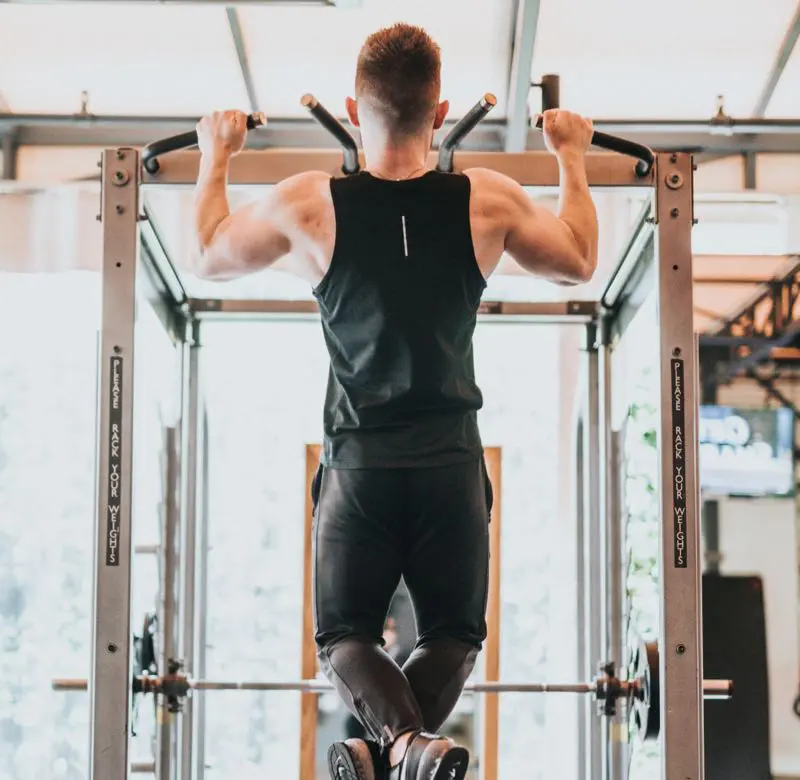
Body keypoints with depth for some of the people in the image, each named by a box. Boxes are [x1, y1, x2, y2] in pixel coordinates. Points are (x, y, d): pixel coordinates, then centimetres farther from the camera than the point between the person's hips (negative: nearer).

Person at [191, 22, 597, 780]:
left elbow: (208, 258, 11)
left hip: (359, 460, -1)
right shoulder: (488, 201, -5)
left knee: (344, 635, 9)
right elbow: (579, 263, 14)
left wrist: (215, 156, 24)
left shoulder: (305, 205, -7)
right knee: (452, 632, 13)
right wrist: (571, 158, 26)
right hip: (452, 459, 1)